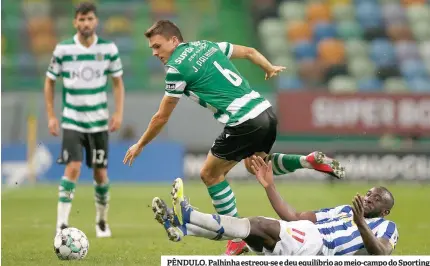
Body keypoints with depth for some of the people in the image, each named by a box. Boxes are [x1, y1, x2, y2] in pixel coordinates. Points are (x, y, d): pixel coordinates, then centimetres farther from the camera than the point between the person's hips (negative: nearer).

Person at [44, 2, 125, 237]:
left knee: (100, 174, 7)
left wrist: (118, 113, -3)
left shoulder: (108, 49, -2)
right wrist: (51, 116, 1)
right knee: (73, 168, -17)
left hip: (99, 122, 2)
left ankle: (102, 221, 28)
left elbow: (118, 83, 8)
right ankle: (62, 224, -15)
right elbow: (50, 81, 5)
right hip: (72, 121, -2)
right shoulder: (62, 49, -6)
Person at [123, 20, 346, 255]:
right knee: (255, 165, 32)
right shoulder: (207, 45, 15)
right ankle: (311, 161, 14)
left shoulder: (176, 68, -6)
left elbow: (161, 117, 2)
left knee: (210, 174, 9)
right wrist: (270, 69, 43)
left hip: (243, 124, -8)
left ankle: (239, 237, 7)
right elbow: (250, 52, 25)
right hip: (266, 111, 8)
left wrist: (140, 145, 17)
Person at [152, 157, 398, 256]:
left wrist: (360, 224, -27)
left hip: (323, 252, -7)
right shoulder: (344, 210, 33)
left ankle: (188, 216, -33)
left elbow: (381, 254, -12)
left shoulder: (386, 227, 13)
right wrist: (270, 186, 18)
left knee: (261, 225, -24)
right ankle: (182, 226, -26)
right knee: (254, 225, -11)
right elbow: (294, 217, 26)